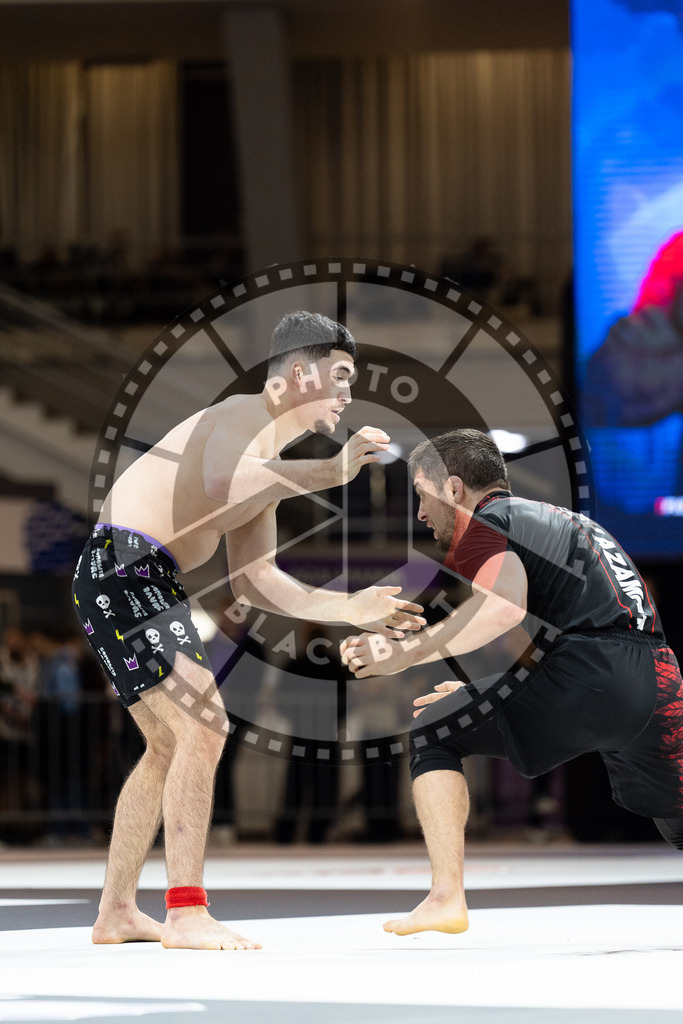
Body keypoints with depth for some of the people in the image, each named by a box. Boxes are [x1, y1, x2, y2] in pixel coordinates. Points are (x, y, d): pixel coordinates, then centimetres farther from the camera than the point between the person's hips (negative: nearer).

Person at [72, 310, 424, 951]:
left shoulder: (271, 462, 22)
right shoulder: (245, 415, -9)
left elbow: (253, 583, 23)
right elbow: (224, 483, -34)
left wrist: (349, 608, 15)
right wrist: (333, 471, -28)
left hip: (145, 584, 11)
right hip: (122, 566, -11)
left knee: (170, 744, 18)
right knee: (203, 724, -17)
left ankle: (117, 912, 24)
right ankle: (186, 915, -18)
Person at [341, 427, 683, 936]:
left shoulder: (486, 521, 6)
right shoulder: (562, 519, 33)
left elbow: (505, 607, -16)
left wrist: (406, 653, -7)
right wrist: (475, 693, 44)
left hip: (588, 666, -8)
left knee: (432, 736, 6)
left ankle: (447, 898, -5)